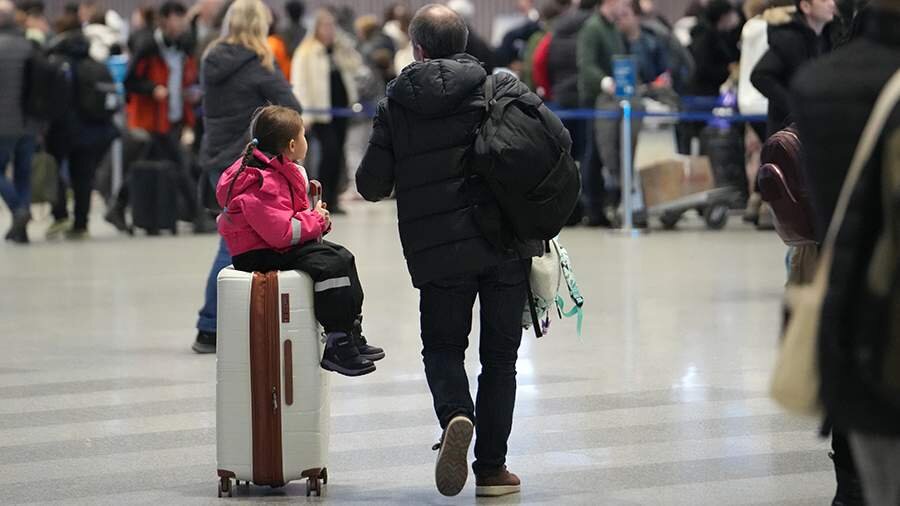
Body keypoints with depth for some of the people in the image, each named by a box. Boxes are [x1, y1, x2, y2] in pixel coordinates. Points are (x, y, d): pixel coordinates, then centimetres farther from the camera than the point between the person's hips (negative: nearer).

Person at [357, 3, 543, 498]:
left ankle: (456, 416, -17)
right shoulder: (502, 87, 0)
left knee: (443, 347, 15)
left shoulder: (395, 105, 2)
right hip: (508, 245, 0)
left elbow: (371, 185, 4)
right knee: (500, 354, 11)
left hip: (438, 251, 0)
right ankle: (491, 467, 10)